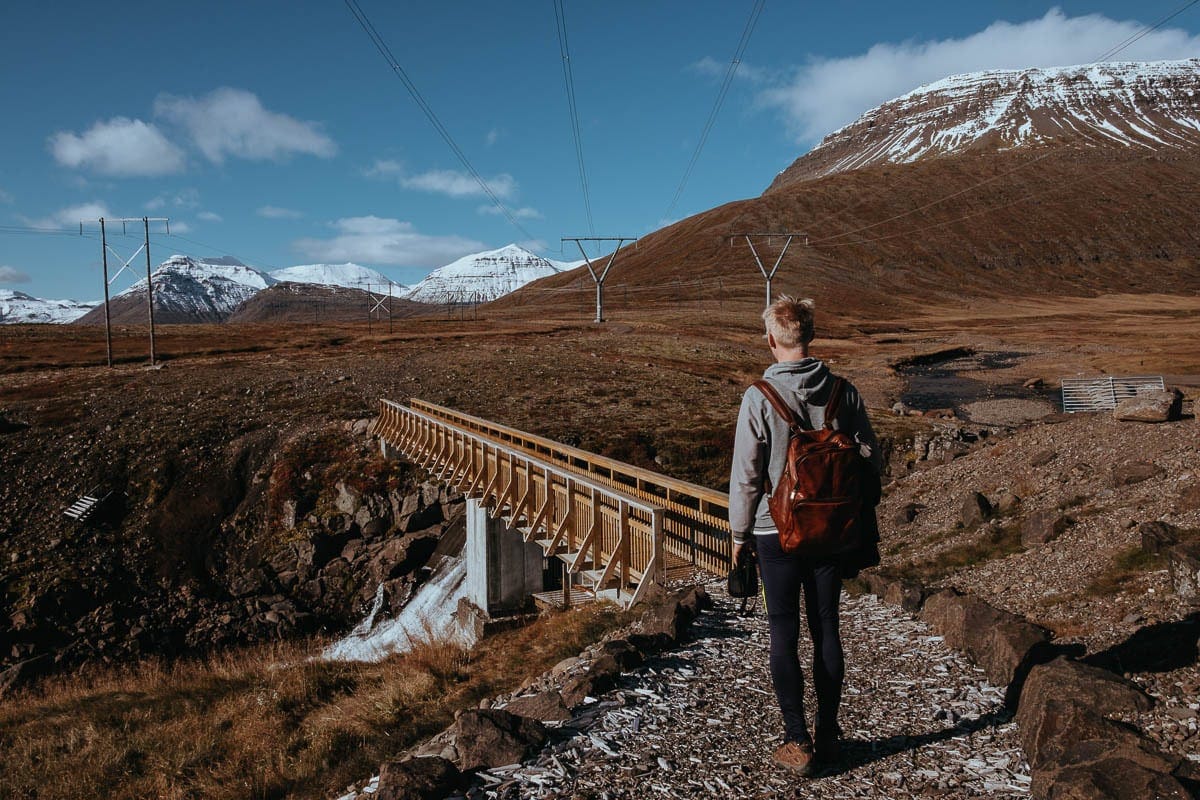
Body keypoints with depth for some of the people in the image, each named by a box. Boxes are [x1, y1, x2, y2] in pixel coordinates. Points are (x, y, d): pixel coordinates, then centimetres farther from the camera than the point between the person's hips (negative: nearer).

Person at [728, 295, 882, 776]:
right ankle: (827, 735, 24)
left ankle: (797, 743, 10)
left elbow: (746, 474, -11)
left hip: (777, 532, -3)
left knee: (784, 636, 6)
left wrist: (739, 533, 2)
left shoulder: (759, 397, -13)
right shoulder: (844, 393, -3)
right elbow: (869, 461, 3)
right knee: (826, 631, 13)